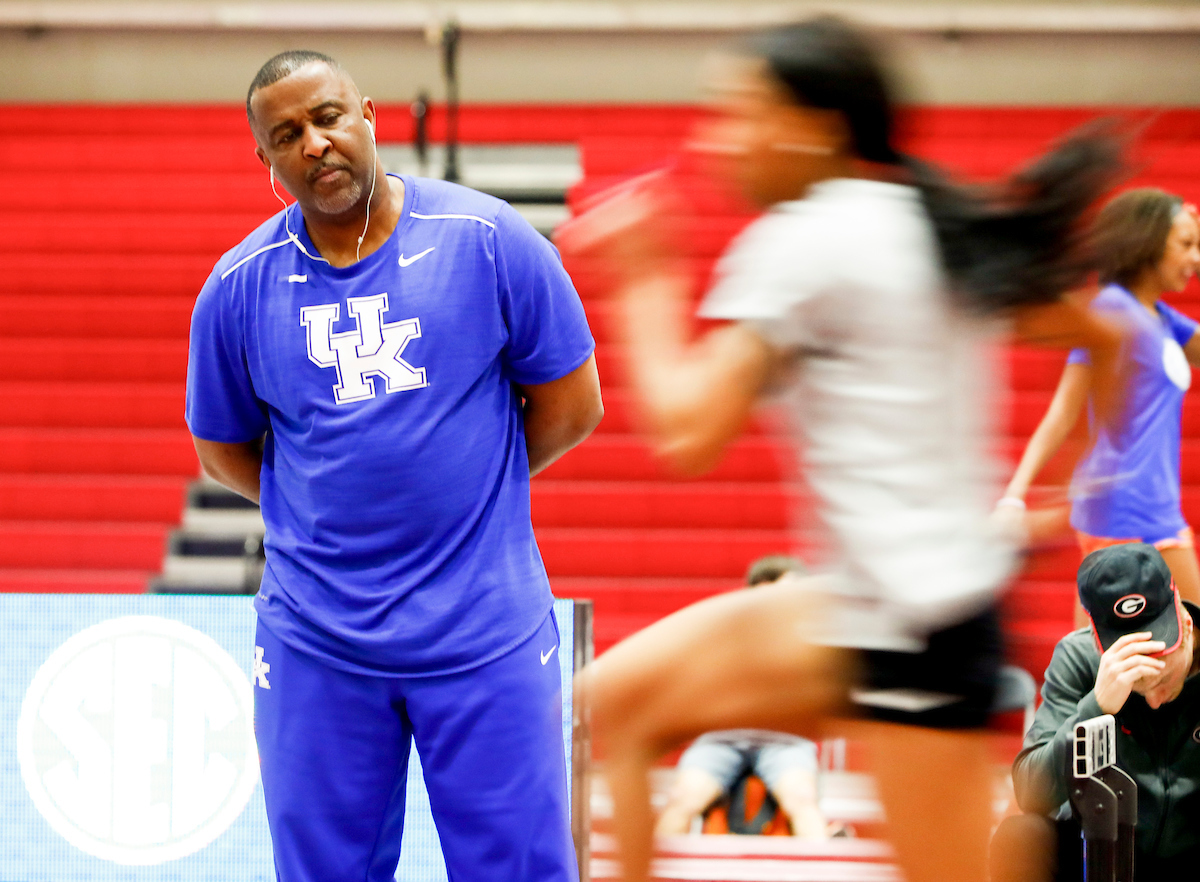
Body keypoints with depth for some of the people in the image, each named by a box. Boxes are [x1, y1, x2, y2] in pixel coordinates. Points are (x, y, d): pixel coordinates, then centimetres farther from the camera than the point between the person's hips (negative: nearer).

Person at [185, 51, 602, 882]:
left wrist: (467, 486, 9)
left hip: (486, 637, -2)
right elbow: (224, 450, 15)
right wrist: (335, 510, 8)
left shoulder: (489, 241, -4)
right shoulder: (239, 286, 1)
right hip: (316, 648, 2)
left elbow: (572, 406, 4)